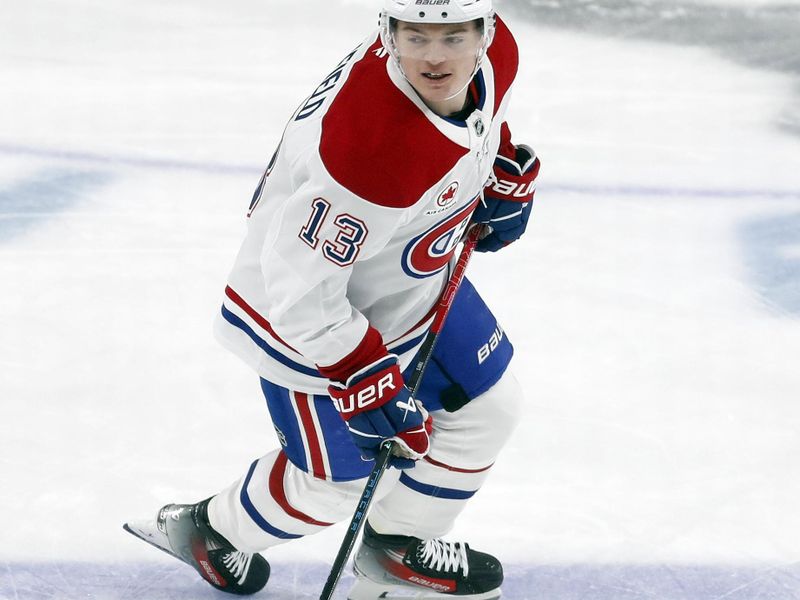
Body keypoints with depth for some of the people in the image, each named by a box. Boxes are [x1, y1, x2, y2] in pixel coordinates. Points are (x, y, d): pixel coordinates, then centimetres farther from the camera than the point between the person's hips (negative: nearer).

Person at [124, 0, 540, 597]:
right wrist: (366, 380, -31)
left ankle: (398, 547, 39)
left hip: (415, 277, 8)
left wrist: (507, 176, 9)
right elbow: (300, 279, -35)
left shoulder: (495, 55, -18)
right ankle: (214, 531, 37)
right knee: (337, 477, 7)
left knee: (487, 407, 17)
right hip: (311, 308, -8)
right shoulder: (373, 147, -43)